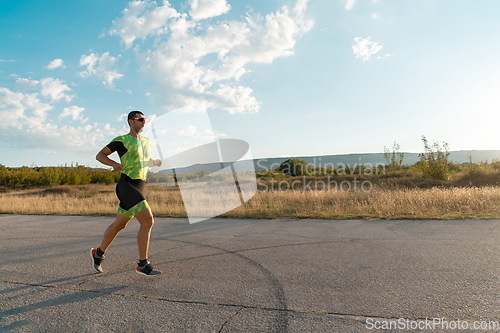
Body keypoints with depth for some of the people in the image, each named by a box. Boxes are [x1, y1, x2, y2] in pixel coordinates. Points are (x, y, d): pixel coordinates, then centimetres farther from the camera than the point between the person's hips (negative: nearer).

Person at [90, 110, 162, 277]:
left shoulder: (147, 141, 18)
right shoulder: (122, 140, -3)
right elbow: (100, 155, 1)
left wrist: (155, 162, 9)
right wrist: (114, 164, -19)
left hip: (138, 188, 8)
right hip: (126, 185, -8)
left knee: (119, 224, 19)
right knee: (148, 221, -16)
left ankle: (98, 253, 40)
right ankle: (143, 264, -6)